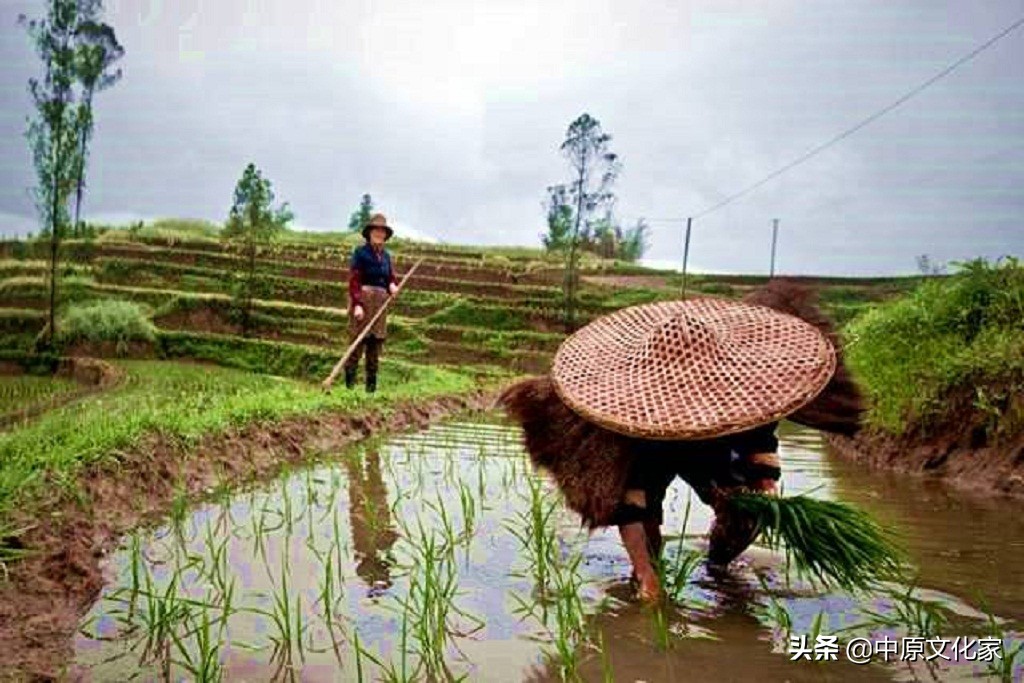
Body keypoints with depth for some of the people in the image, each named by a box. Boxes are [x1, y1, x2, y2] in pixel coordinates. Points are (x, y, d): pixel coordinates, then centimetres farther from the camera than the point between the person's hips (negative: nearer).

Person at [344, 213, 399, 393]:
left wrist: (393, 285, -5)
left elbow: (391, 277, 20)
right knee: (358, 339, -7)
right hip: (363, 298, -5)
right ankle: (350, 379, 0)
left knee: (377, 341, 6)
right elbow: (354, 279, -10)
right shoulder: (360, 252, -4)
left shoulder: (386, 255, 14)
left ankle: (371, 382, 12)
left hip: (380, 302, 6)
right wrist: (357, 304, -18)